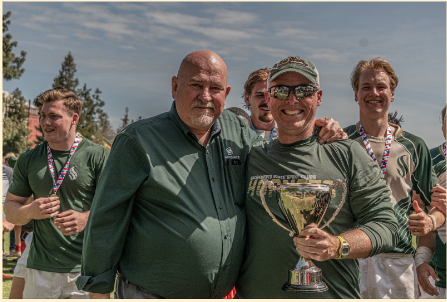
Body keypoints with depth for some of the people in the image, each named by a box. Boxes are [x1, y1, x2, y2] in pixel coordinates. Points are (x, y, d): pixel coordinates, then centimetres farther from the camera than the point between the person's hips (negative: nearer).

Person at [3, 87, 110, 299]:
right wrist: (30, 211, -8)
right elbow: (10, 207, 15)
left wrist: (86, 218, -23)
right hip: (40, 269, 3)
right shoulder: (28, 160, 9)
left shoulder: (98, 156, -4)